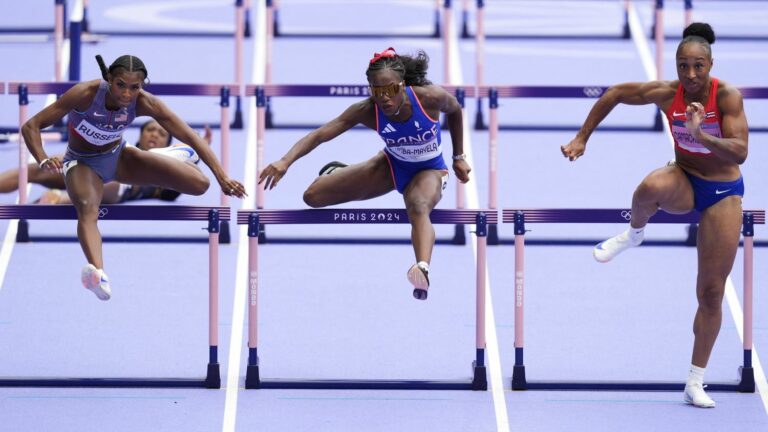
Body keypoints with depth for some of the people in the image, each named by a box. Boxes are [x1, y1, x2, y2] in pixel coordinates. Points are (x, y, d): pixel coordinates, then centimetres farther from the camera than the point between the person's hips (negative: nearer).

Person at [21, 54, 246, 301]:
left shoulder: (144, 103, -22)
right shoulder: (86, 94, -30)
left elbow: (190, 137, -21)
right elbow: (31, 126, -28)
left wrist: (222, 177, -29)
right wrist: (43, 161, -47)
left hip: (119, 157, 4)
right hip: (83, 163, -4)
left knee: (199, 184, -10)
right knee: (88, 209, -40)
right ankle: (97, 273, -69)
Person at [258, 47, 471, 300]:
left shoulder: (430, 98, -30)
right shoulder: (367, 111, -27)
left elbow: (455, 110, -5)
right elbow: (320, 134, -35)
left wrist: (458, 158, 1)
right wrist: (285, 161, -51)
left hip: (429, 170, -3)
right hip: (392, 164, 3)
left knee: (418, 208, -41)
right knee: (313, 197, 0)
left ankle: (423, 269, -70)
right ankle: (337, 174, 39)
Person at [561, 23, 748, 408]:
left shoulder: (727, 96, -23)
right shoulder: (667, 93, -15)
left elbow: (740, 153, -29)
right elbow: (615, 94, 0)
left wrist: (701, 135, -43)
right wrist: (582, 139, -1)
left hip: (723, 192, -1)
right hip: (683, 180, 1)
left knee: (711, 293, 0)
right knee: (652, 186, -40)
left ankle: (695, 383, 12)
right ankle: (633, 234, -5)